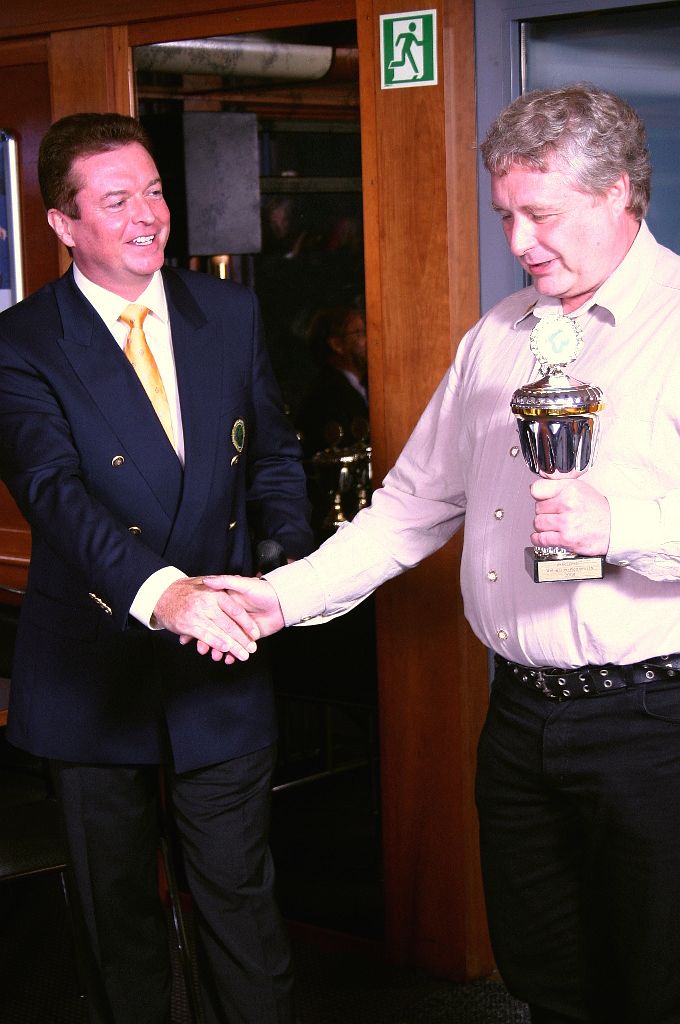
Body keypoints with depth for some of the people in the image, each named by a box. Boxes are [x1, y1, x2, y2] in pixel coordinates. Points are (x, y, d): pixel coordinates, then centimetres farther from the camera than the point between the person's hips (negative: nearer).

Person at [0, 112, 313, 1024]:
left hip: (223, 668, 2)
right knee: (117, 914, 15)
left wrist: (291, 565, -7)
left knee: (241, 898, 9)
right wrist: (159, 589, -41)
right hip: (94, 671, -2)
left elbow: (274, 454, 12)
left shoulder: (229, 312, 4)